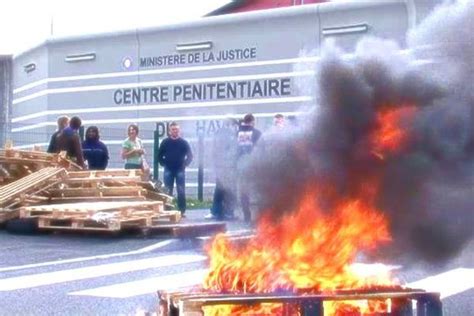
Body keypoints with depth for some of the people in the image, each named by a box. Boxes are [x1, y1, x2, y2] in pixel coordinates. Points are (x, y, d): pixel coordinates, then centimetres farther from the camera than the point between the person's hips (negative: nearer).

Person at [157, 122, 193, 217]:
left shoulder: (183, 142, 1)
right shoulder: (165, 142, 3)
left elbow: (190, 156, 5)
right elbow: (159, 155, 10)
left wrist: (185, 164, -3)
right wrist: (163, 164, 1)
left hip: (180, 170, -1)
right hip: (168, 170, 1)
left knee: (181, 191, -2)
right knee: (168, 191, 4)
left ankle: (182, 211, 2)